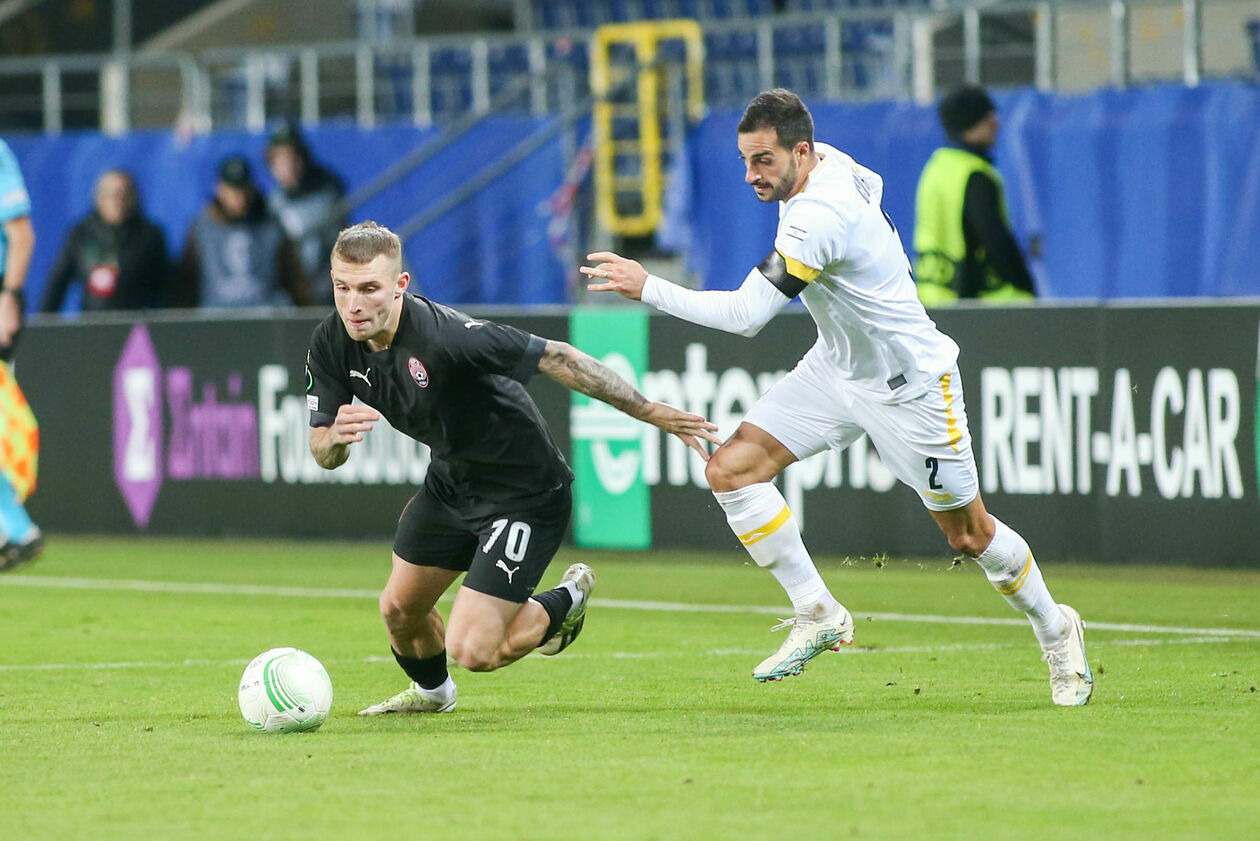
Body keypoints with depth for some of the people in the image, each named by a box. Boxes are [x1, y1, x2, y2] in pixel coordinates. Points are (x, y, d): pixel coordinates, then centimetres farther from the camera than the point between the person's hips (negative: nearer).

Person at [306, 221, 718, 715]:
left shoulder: (442, 336, -34)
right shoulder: (331, 344, -12)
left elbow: (554, 357, -30)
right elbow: (323, 455, -6)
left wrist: (653, 413, -27)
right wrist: (336, 436, -33)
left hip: (525, 494, -7)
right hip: (450, 484, 7)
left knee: (473, 651, -13)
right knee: (399, 609, 13)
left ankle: (564, 603, 19)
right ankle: (430, 692, 49)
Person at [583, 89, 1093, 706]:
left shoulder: (819, 216, -33)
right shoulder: (832, 163, -7)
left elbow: (746, 315, -36)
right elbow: (869, 184, 18)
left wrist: (647, 287, -31)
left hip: (910, 388, -9)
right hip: (835, 370, 9)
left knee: (969, 536, 5)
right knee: (731, 469, -9)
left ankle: (1055, 629, 32)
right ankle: (818, 616, -1)